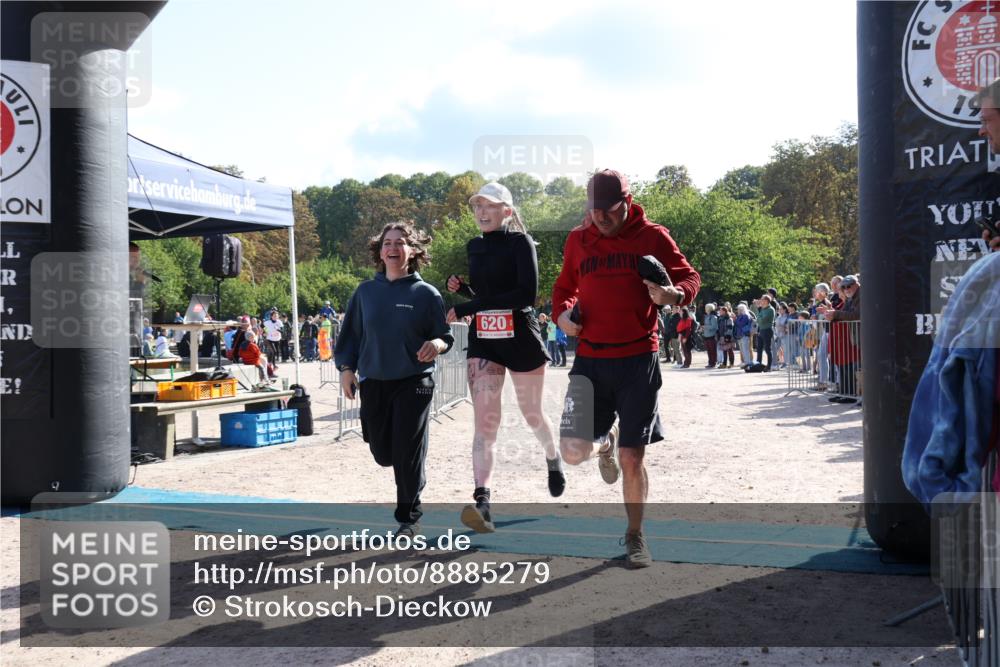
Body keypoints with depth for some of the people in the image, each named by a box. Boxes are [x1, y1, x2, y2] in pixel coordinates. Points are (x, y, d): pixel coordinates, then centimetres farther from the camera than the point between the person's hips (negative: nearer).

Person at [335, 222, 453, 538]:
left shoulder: (426, 294, -3)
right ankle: (412, 478, 45)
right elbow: (351, 333, 11)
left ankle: (408, 517, 13)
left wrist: (436, 344, -21)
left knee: (408, 453, -4)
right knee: (382, 452, 10)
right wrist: (346, 368, 3)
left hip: (414, 382, -3)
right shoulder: (366, 291, 5)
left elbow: (446, 336, 0)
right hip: (373, 382, 3)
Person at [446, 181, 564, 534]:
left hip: (520, 338, -4)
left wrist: (469, 307, -22)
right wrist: (462, 288, -2)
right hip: (482, 341, 4)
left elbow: (527, 294, -20)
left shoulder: (520, 242, -8)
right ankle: (482, 503, -20)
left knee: (532, 414, 15)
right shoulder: (474, 247, 10)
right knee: (485, 423, -10)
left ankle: (553, 458, 47)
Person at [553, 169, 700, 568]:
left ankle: (635, 535, 23)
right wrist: (562, 313, 0)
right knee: (574, 451, -8)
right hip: (590, 358, 2)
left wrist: (673, 294, -20)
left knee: (631, 459, 1)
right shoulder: (578, 240, 8)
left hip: (638, 359, -2)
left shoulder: (652, 237, 0)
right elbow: (564, 287, 22)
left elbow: (690, 278, 4)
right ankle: (604, 441, 29)